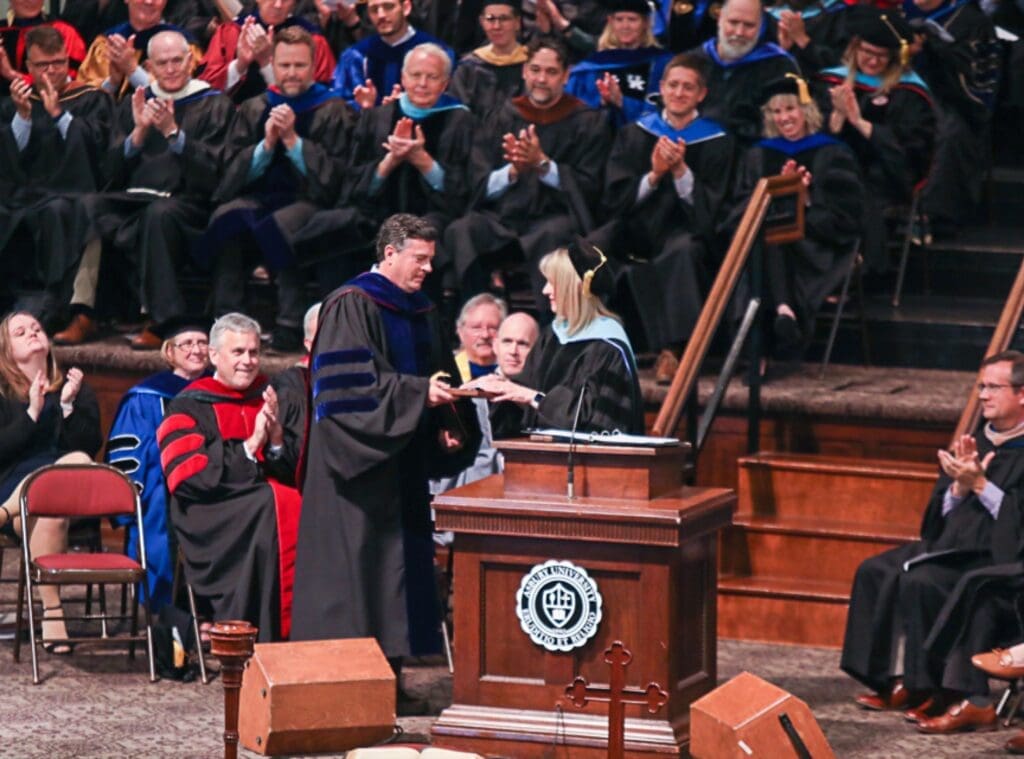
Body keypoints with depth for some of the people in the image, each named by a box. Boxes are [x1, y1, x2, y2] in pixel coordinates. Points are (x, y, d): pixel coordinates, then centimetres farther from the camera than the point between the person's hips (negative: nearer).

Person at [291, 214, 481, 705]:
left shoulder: (420, 312, 16)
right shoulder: (351, 306, -9)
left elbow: (438, 377, 22)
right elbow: (353, 383, -19)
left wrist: (449, 424, 4)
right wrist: (418, 393, -25)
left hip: (403, 459, 8)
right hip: (360, 459, -8)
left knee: (403, 558, 6)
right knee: (357, 557, -8)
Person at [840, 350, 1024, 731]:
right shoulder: (976, 440, 15)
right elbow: (940, 510, 13)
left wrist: (980, 485, -20)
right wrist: (960, 485, -8)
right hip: (953, 543, 9)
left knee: (921, 582, -29)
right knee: (875, 571, -5)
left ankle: (923, 685, -19)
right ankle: (892, 677, -4)